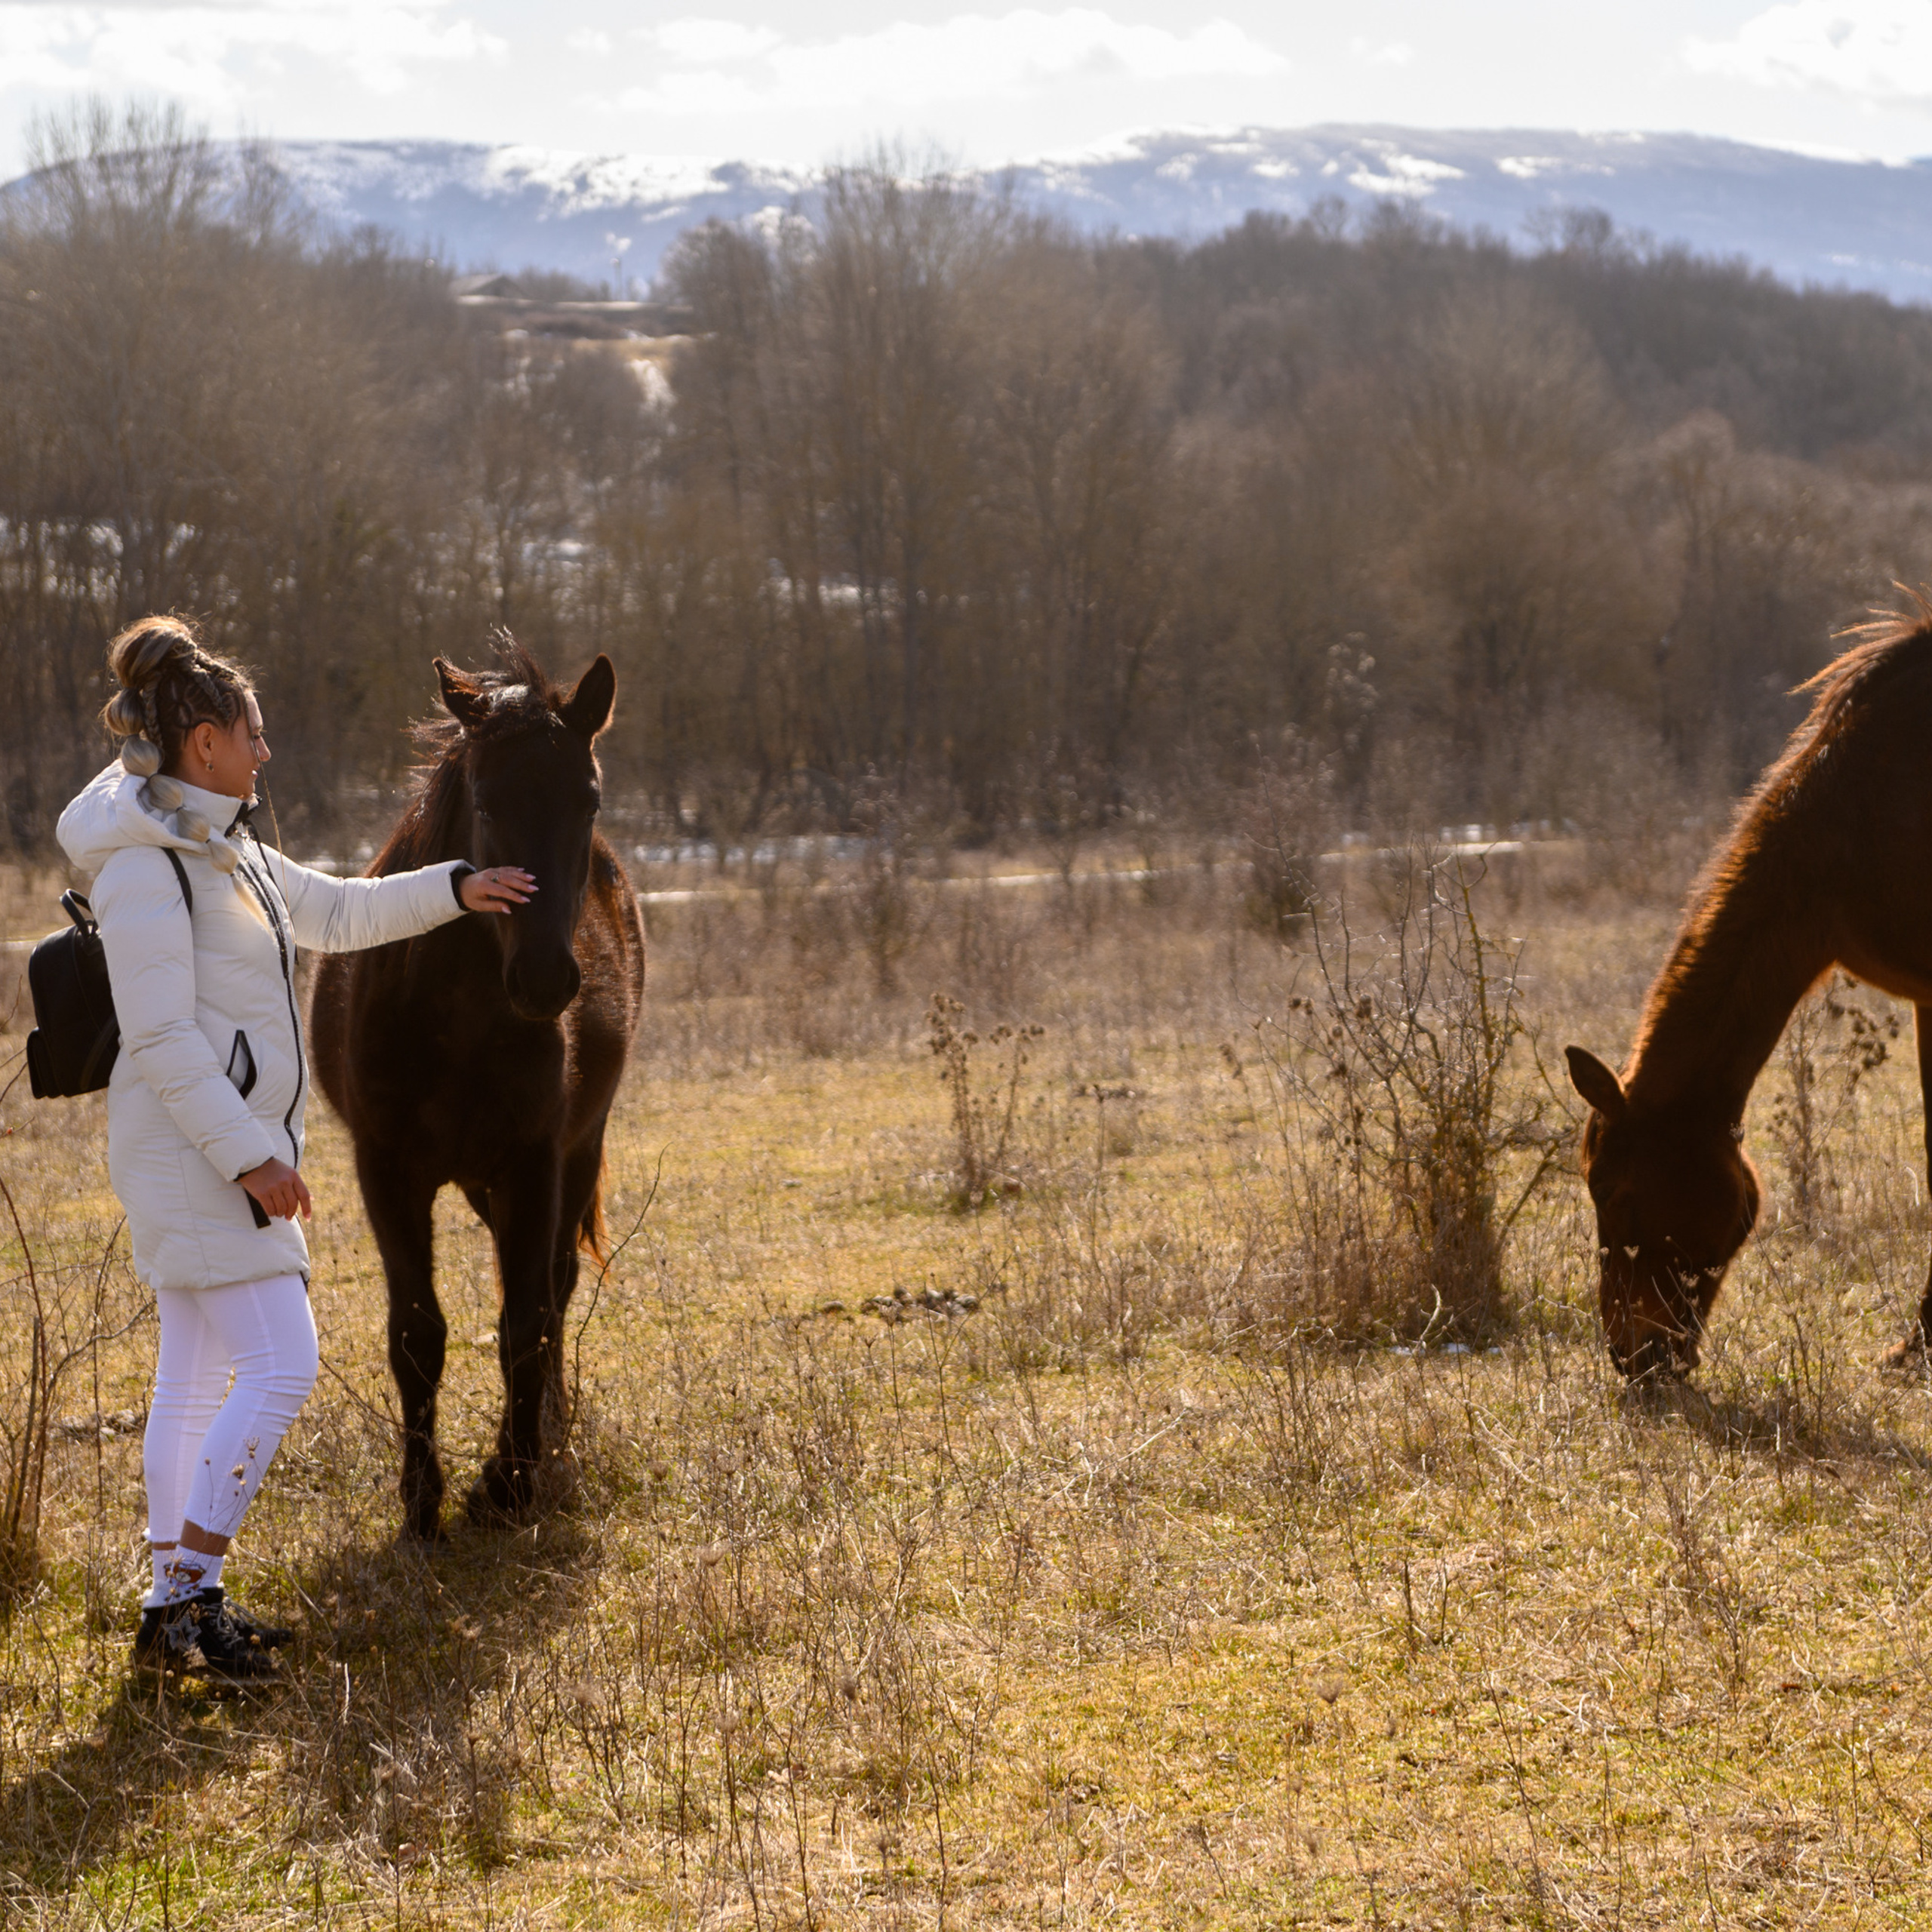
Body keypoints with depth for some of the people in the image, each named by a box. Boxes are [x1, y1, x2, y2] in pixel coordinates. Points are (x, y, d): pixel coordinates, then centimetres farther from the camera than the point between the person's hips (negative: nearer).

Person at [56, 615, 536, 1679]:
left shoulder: (220, 848, 13)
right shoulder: (144, 866, -17)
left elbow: (336, 915, 27)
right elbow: (161, 1039, -21)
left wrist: (456, 889, 23)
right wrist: (250, 1155, -22)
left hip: (231, 1147, 10)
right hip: (197, 1153, -10)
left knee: (197, 1376, 12)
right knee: (282, 1366, -12)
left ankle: (176, 1608, 18)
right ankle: (187, 1592, -11)